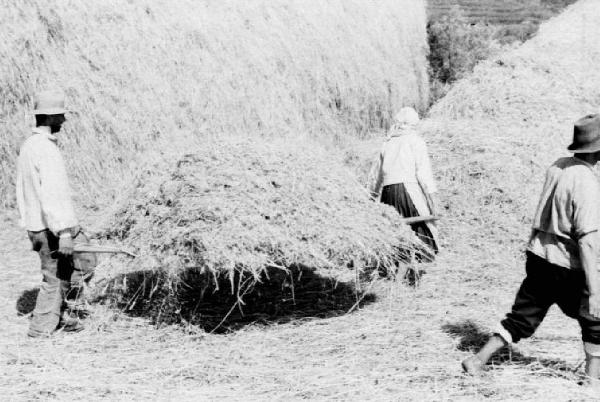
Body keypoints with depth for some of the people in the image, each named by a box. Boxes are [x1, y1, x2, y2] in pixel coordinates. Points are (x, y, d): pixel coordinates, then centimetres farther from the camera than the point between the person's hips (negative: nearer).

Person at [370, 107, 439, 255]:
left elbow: (378, 173, 23)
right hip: (408, 186, -5)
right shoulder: (415, 141, 5)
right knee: (424, 227, -5)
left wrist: (373, 195, 31)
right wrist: (430, 198, -5)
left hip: (388, 191, 5)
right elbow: (423, 170, -4)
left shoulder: (387, 143, 20)